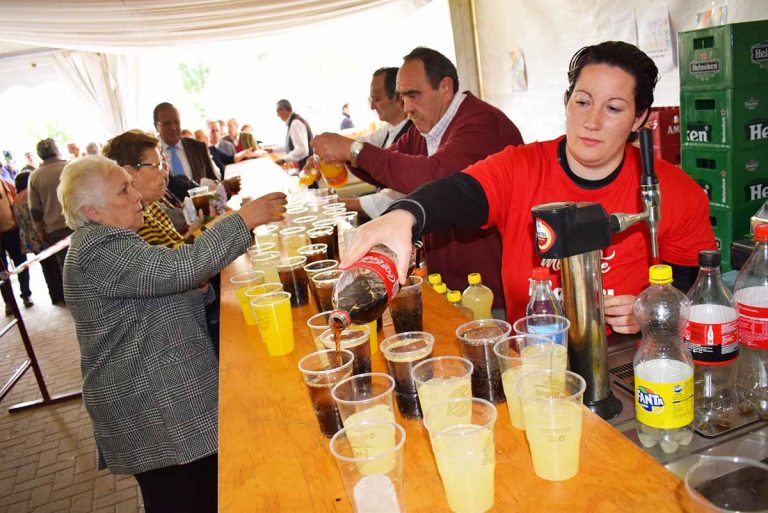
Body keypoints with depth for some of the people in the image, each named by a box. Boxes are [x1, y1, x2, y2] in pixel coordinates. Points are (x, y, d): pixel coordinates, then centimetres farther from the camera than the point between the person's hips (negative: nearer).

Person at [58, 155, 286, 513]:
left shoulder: (105, 242, 14)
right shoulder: (99, 251, -21)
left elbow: (163, 277, 21)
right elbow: (180, 268, -30)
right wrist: (243, 220, -24)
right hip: (150, 413, -10)